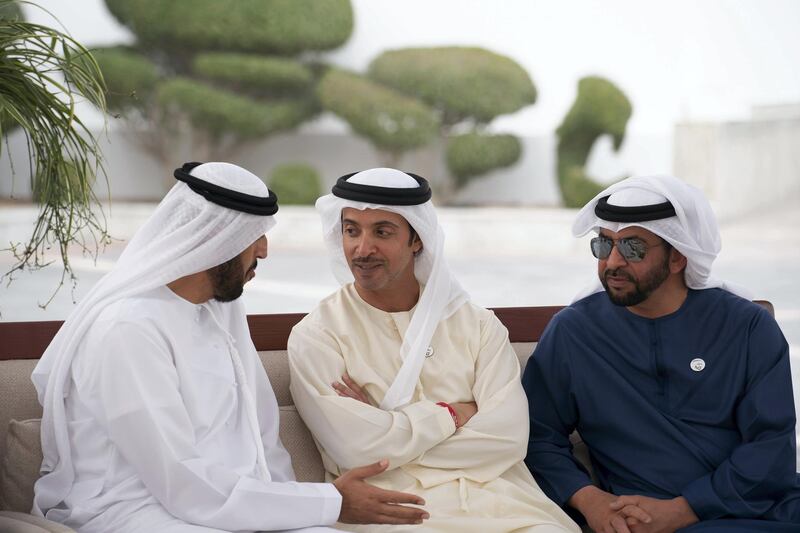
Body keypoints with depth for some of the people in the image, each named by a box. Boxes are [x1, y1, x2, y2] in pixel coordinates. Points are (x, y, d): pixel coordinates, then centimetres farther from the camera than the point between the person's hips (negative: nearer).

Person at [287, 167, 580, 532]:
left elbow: (508, 438, -2)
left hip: (498, 500, 3)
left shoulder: (478, 325, 11)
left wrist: (390, 438, -6)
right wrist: (452, 414, 1)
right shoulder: (316, 335, 4)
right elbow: (356, 448, -10)